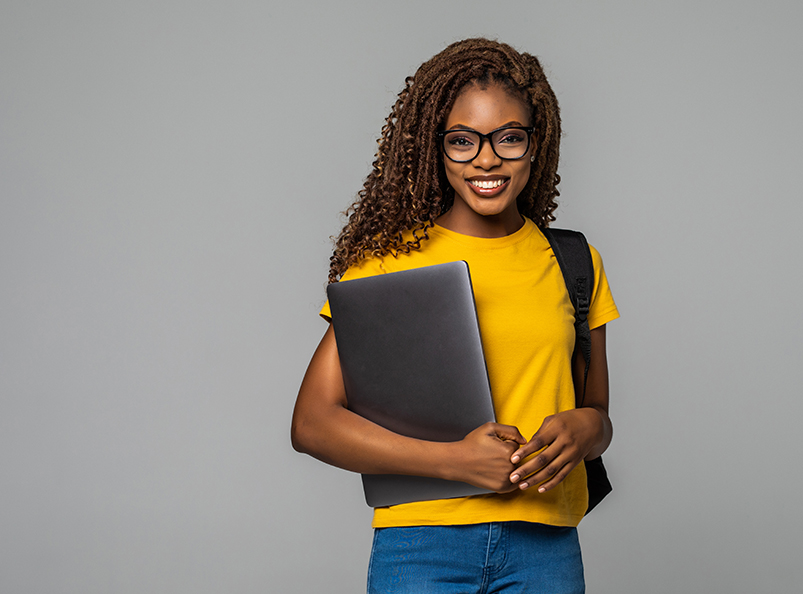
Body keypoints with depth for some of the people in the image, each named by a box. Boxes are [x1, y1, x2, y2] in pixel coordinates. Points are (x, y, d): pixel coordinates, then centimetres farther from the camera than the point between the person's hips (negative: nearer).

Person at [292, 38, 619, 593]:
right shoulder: (387, 257, -1)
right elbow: (313, 422, -4)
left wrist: (587, 428, -5)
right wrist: (453, 459, -14)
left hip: (545, 547, 3)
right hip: (421, 548, -3)